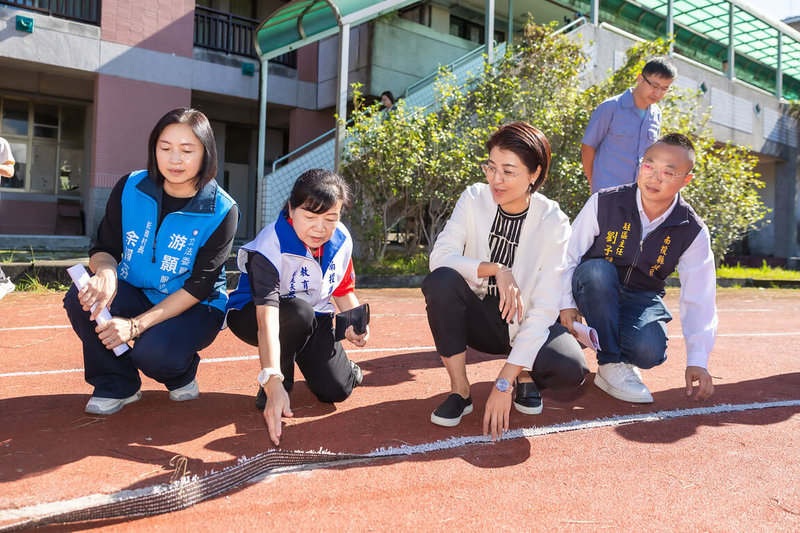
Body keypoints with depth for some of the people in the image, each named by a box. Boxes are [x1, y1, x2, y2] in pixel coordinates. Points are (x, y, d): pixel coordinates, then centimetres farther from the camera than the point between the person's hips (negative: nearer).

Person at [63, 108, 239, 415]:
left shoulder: (221, 211, -18)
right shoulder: (130, 188, -7)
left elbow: (198, 286, -20)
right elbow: (104, 248, -1)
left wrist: (137, 325, -28)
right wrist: (106, 271, -28)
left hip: (194, 308, -4)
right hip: (135, 293, 4)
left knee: (153, 353, -33)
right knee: (81, 300, -25)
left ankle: (182, 373, 8)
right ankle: (117, 384, 1)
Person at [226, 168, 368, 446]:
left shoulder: (341, 241, -15)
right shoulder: (270, 246, -34)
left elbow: (343, 289, 6)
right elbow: (268, 318, -46)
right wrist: (273, 383, -56)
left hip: (314, 319, 4)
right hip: (251, 316, -4)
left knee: (336, 390, -14)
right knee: (298, 311, -40)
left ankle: (345, 367, 25)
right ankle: (270, 392, -15)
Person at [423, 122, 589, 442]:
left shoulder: (553, 223, -17)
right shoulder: (474, 199, -10)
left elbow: (544, 308, -23)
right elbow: (439, 257, -19)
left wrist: (504, 383, -30)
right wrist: (496, 269, -32)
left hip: (525, 326, -1)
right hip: (479, 317, 2)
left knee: (571, 370, -31)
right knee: (439, 281, -30)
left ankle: (524, 375, 6)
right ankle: (459, 390, -14)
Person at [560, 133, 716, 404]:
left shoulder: (693, 232, -11)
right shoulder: (604, 203, -17)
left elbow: (698, 299, -11)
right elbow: (568, 255, -9)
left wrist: (697, 361, -18)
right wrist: (567, 305, -16)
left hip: (641, 299, 1)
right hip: (595, 290, 0)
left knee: (650, 351, -30)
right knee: (597, 270, -36)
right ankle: (611, 364, -22)